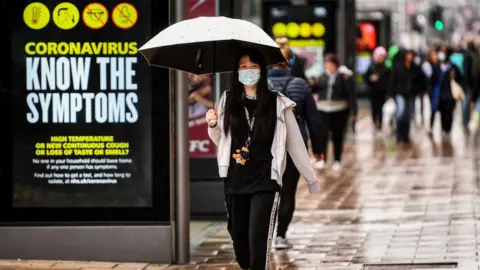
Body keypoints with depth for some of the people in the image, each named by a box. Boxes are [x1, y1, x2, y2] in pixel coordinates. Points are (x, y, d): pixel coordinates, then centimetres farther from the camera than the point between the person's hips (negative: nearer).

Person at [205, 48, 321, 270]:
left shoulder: (278, 104, -3)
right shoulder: (227, 102, 7)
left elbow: (295, 145, 3)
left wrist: (312, 181, 6)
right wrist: (212, 125, -2)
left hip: (265, 181, -4)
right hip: (234, 181, 4)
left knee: (259, 239, -15)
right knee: (239, 240, 9)